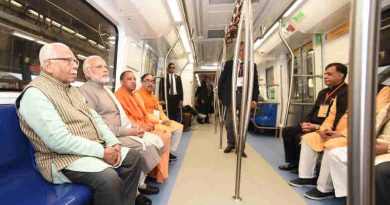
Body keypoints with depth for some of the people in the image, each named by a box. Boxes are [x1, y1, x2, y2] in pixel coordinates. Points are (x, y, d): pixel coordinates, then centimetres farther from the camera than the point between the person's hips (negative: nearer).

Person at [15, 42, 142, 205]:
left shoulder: (73, 90, 15)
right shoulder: (35, 93, -15)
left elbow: (95, 118, 12)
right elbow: (60, 141, -25)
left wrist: (113, 143, -3)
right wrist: (102, 152, -21)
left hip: (94, 148, 9)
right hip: (64, 157, -9)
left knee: (133, 157, 5)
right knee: (109, 178, -31)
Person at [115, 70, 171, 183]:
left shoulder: (133, 95, 19)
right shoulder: (119, 95, -11)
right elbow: (124, 118, -19)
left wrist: (149, 124, 2)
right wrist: (143, 127, -18)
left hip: (145, 127, 10)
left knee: (166, 135, -1)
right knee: (159, 139, -20)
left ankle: (161, 171, 3)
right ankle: (159, 175, -5)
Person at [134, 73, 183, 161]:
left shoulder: (152, 95, 20)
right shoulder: (138, 94, -9)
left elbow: (159, 109, 15)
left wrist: (166, 119, -6)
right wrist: (160, 121, -21)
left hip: (159, 120, 9)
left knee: (179, 127, 3)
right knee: (166, 131, -28)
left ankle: (170, 151, 9)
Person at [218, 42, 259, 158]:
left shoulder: (252, 66, 11)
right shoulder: (229, 64, 7)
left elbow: (255, 84, 9)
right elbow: (221, 80, 6)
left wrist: (254, 99, -1)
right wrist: (221, 96, -1)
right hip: (232, 95, -1)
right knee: (229, 121, 2)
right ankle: (231, 144, 22)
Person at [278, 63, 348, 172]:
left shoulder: (346, 92, -11)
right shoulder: (323, 92, 19)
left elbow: (341, 118, -22)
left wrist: (318, 126, -23)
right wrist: (305, 122, 0)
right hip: (314, 126, 9)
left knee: (300, 137, -27)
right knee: (287, 131, 1)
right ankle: (292, 162, 9)